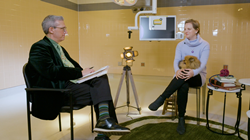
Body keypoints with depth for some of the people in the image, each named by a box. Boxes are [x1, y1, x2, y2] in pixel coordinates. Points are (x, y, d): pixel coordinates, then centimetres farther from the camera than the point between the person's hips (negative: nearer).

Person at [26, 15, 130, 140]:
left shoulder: (59, 47, 24)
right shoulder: (39, 48, -6)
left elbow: (73, 64, 22)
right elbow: (52, 72, -19)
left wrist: (84, 71, 0)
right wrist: (80, 73, -16)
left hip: (72, 82, 9)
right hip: (58, 91, -8)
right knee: (100, 91, -22)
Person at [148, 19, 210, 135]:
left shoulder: (204, 45, -2)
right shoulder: (181, 45, 7)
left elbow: (202, 63, -16)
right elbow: (176, 60, -7)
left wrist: (193, 72, -40)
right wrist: (177, 70, -33)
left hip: (198, 76, -2)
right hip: (182, 75, 2)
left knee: (185, 74, -39)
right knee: (183, 87, -36)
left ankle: (161, 99, -39)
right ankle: (181, 119, -27)